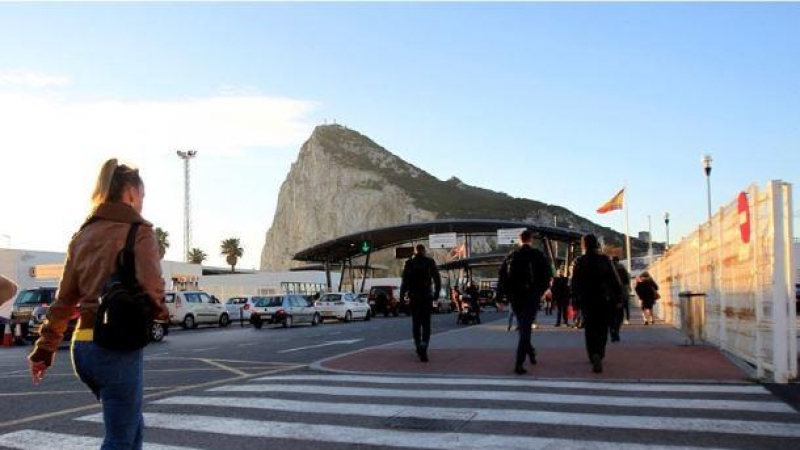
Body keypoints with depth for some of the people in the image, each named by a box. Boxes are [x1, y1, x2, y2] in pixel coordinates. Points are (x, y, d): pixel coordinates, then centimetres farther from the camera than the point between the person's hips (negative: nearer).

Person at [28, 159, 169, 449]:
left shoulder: (83, 235, 12)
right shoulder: (138, 232, -8)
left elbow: (64, 299, 13)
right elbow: (151, 290, -21)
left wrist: (44, 349, 18)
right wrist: (160, 312, 0)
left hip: (83, 346, 7)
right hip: (119, 347, -7)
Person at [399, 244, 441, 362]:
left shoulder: (409, 263, 0)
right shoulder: (430, 262, 2)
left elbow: (405, 280, -6)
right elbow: (437, 279, 2)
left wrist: (402, 294, 2)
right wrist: (436, 293, 11)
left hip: (414, 296, 0)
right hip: (427, 296, 0)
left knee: (416, 322, 14)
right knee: (426, 323, 3)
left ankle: (419, 346, 12)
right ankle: (423, 346, -16)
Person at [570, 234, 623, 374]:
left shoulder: (579, 261, -4)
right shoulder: (605, 260, -1)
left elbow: (574, 282, -4)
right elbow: (615, 280, -2)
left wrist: (576, 299, 5)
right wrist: (617, 297, 4)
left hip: (587, 301, -1)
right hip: (605, 300, 1)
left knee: (591, 330, 3)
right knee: (602, 329, 15)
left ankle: (595, 356, -15)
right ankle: (599, 355, 19)